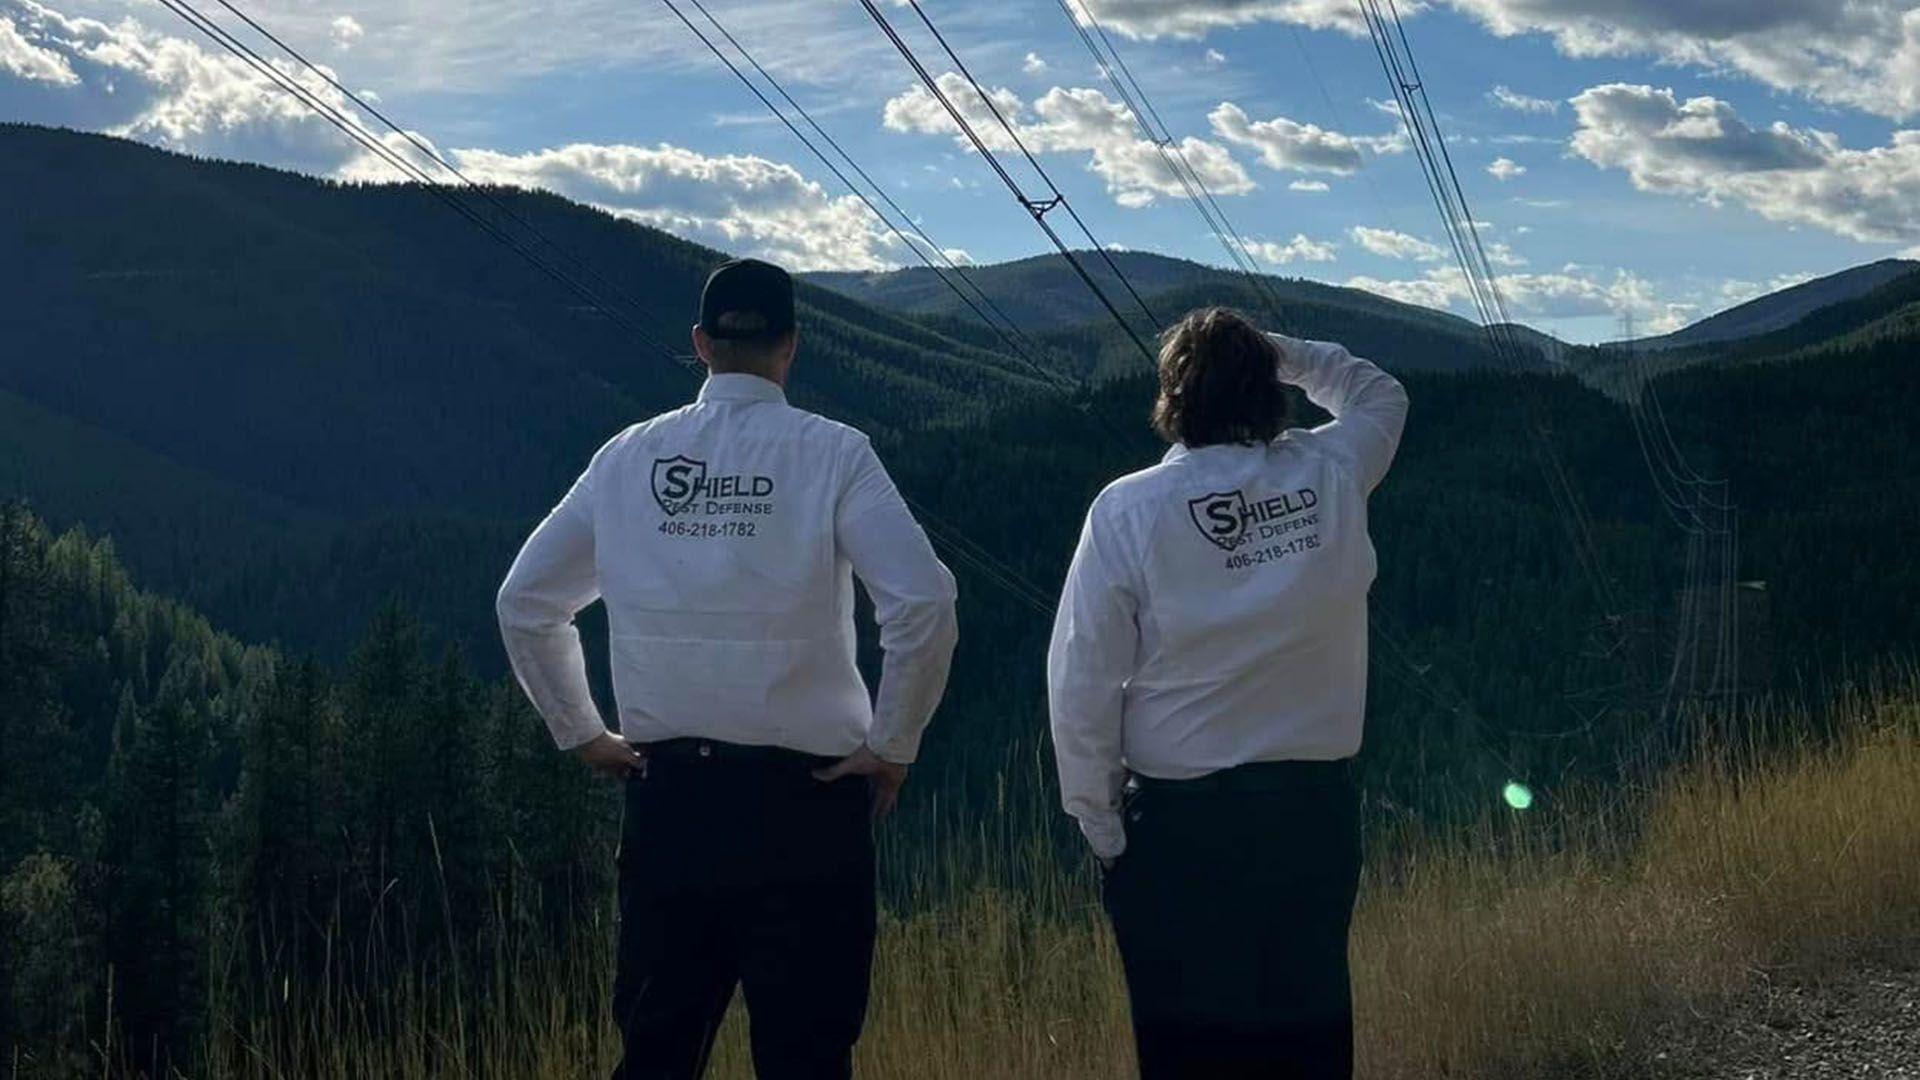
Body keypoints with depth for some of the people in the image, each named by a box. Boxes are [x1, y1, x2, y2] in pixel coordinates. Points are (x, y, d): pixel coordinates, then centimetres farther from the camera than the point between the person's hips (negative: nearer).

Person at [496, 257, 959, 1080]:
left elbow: (524, 603, 11)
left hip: (666, 791, 4)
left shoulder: (629, 457, 5)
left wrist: (581, 733, 18)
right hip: (800, 797, -3)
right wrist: (892, 747, -5)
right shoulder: (831, 454, -6)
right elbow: (923, 600, -16)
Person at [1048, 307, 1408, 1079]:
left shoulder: (1131, 509, -10)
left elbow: (1082, 679, -9)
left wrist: (1098, 817, 1)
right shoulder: (1331, 475, -1)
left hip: (1180, 818, -3)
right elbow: (1380, 395, 24)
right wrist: (1281, 354, 18)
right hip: (1314, 804, 3)